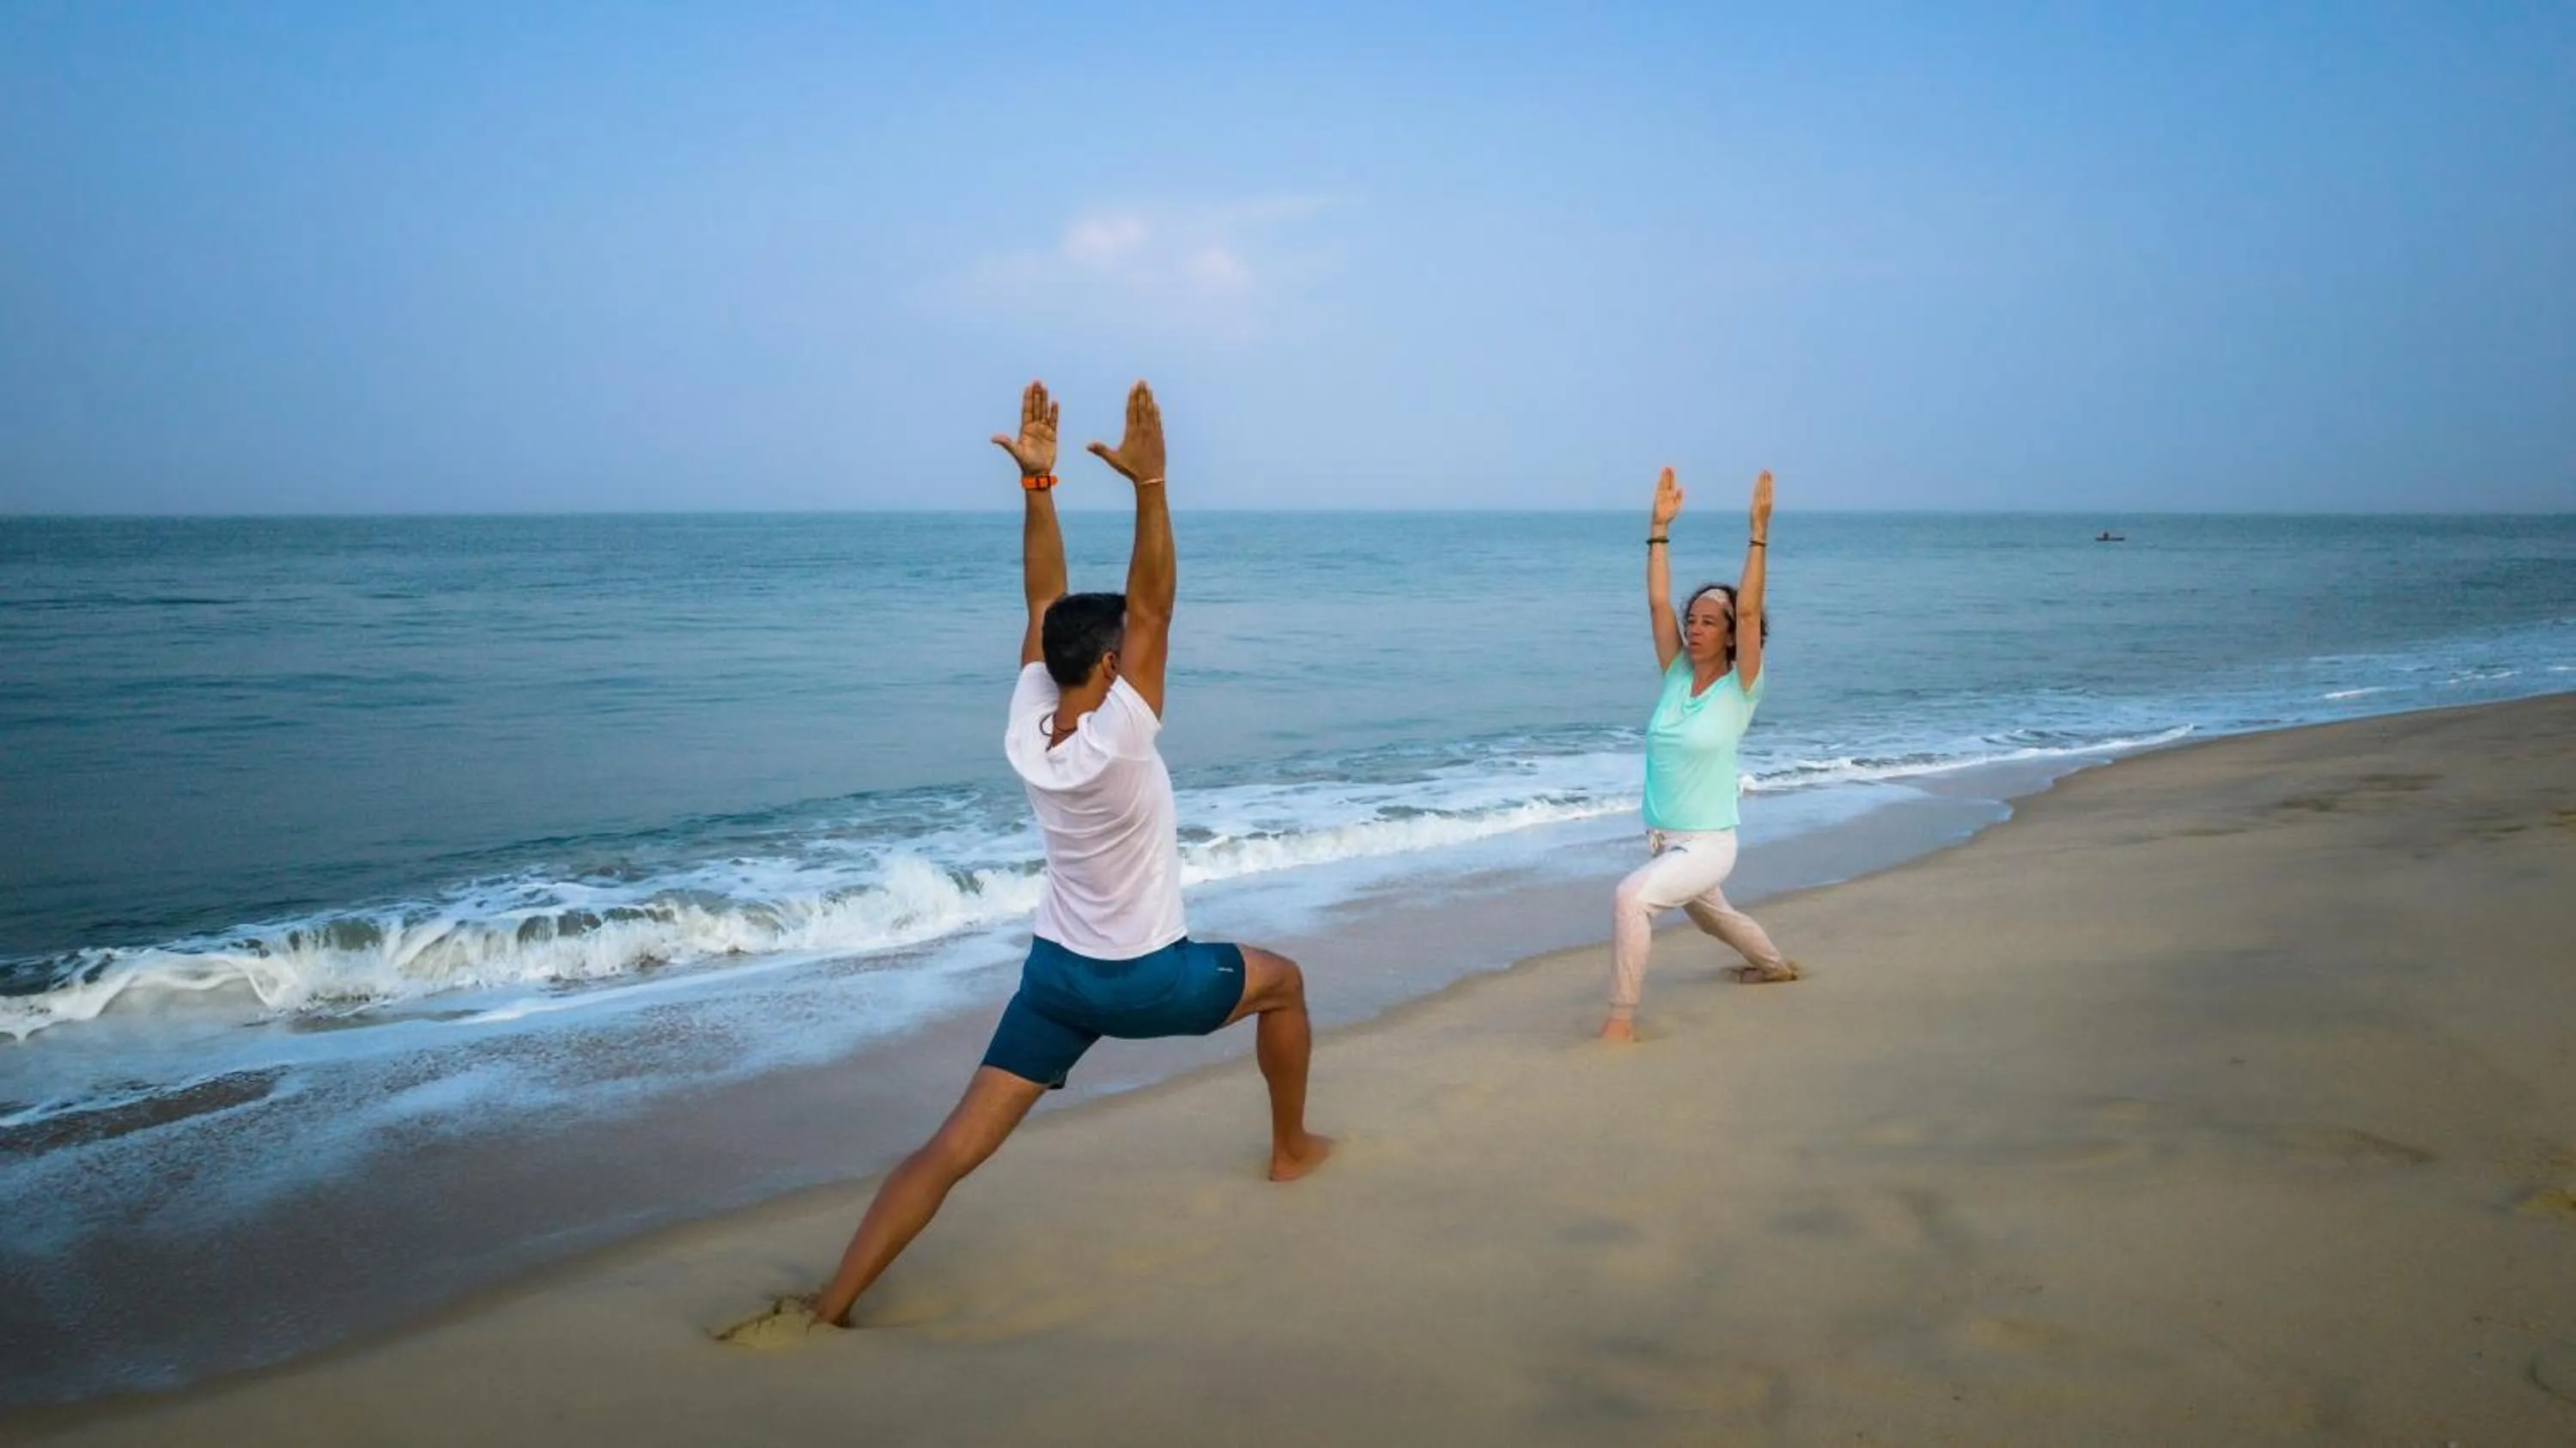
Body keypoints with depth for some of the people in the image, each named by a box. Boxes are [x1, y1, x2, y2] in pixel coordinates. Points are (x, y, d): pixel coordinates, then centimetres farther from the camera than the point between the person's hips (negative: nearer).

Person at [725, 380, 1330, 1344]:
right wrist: (1149, 483, -36)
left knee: (954, 1148, 0)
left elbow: (1046, 603, -4)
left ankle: (829, 1308, -10)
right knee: (1282, 981, 24)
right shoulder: (1117, 742, -26)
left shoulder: (1024, 734, -9)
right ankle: (1292, 1149, 39)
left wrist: (1036, 484, -11)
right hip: (1146, 979, -4)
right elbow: (1151, 606, -28)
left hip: (1056, 971, 5)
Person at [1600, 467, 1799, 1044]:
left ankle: (1622, 1018, -20)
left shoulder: (1740, 690, -13)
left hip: (1707, 845, -7)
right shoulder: (1676, 678, -1)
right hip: (1663, 841, 8)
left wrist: (1758, 532, -28)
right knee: (1711, 915, 32)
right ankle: (1774, 964, 62)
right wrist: (1660, 526, -8)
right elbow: (1657, 602, -7)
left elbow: (1748, 610, -25)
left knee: (1631, 898, -31)